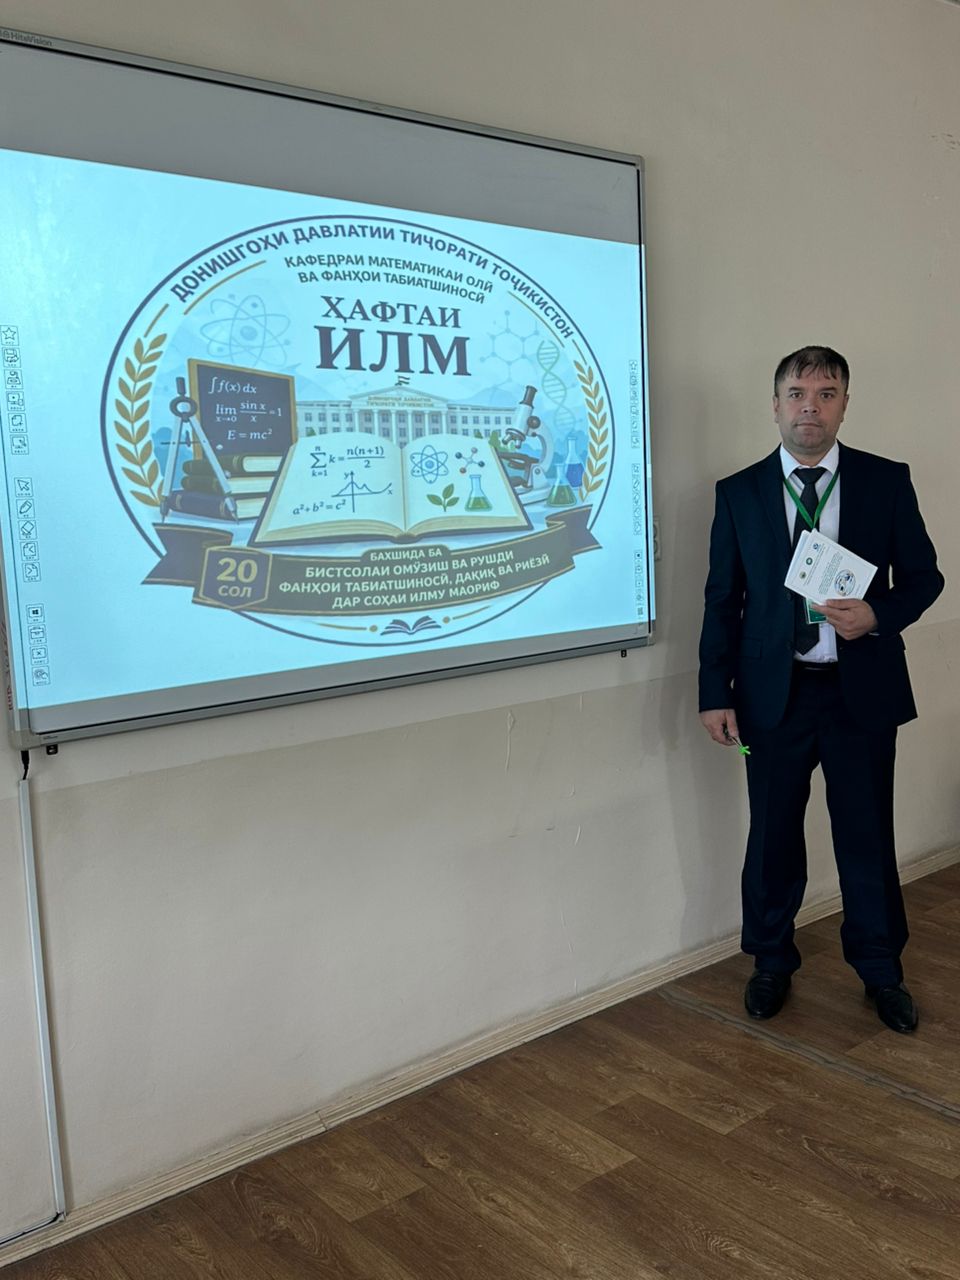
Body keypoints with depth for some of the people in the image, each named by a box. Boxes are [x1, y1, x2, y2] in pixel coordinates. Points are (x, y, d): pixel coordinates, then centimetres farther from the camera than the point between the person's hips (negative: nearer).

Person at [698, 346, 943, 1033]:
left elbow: (924, 576, 5)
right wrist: (716, 692, -2)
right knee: (773, 837, 11)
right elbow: (722, 599, 3)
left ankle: (882, 970, 31)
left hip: (863, 691, 0)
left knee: (868, 836, 11)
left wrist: (877, 613, -16)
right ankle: (772, 963, 31)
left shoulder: (887, 481, 1)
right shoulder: (739, 492, 2)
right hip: (774, 692, 0)